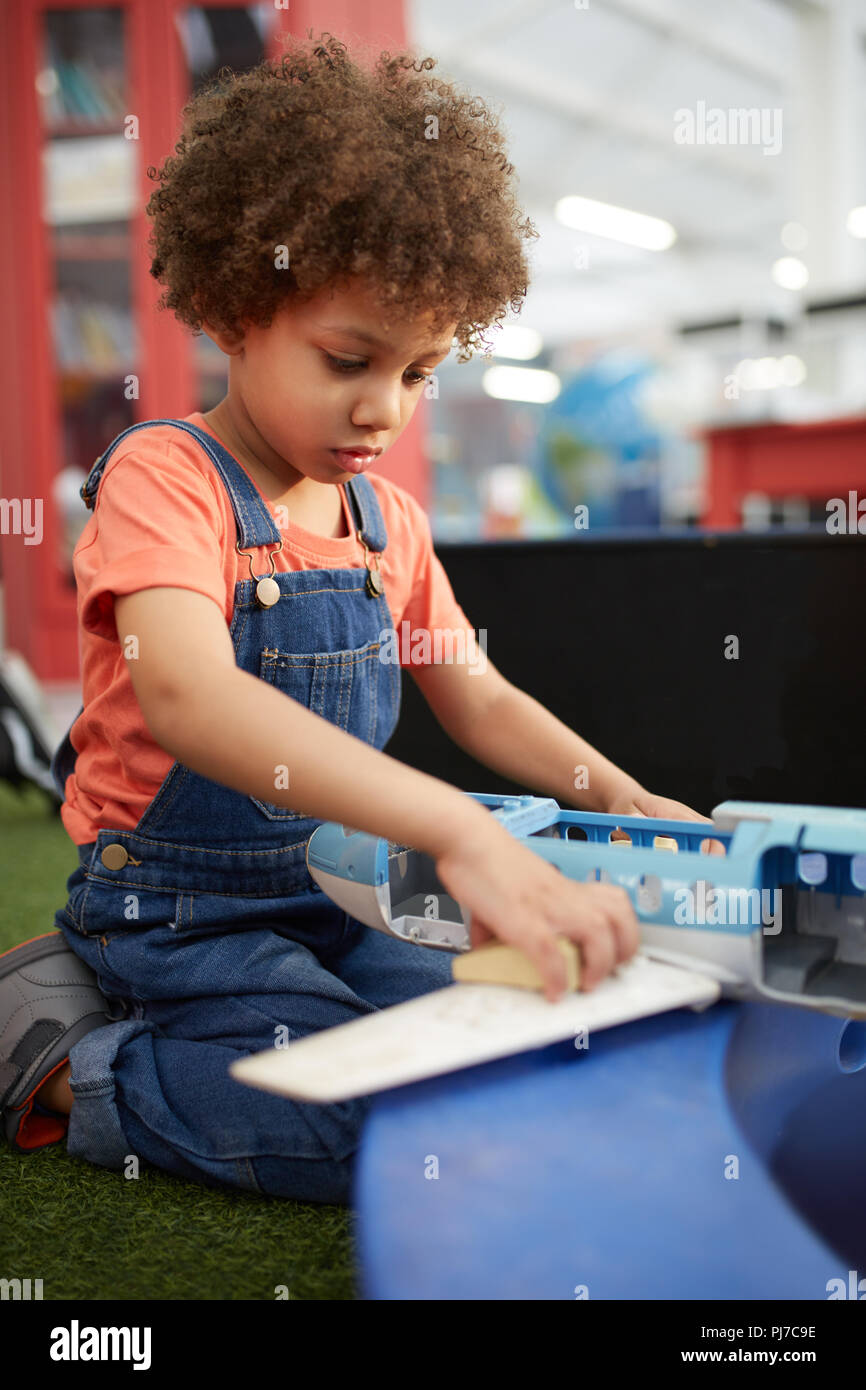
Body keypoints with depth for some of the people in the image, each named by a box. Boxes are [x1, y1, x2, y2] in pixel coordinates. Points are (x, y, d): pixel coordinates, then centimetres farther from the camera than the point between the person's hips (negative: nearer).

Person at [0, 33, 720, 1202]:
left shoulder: (387, 517, 6)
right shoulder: (163, 478, -17)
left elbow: (477, 698, 16)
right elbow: (187, 697, -37)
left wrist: (621, 800, 1)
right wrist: (460, 832, -47)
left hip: (323, 898, 8)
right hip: (178, 912, -8)